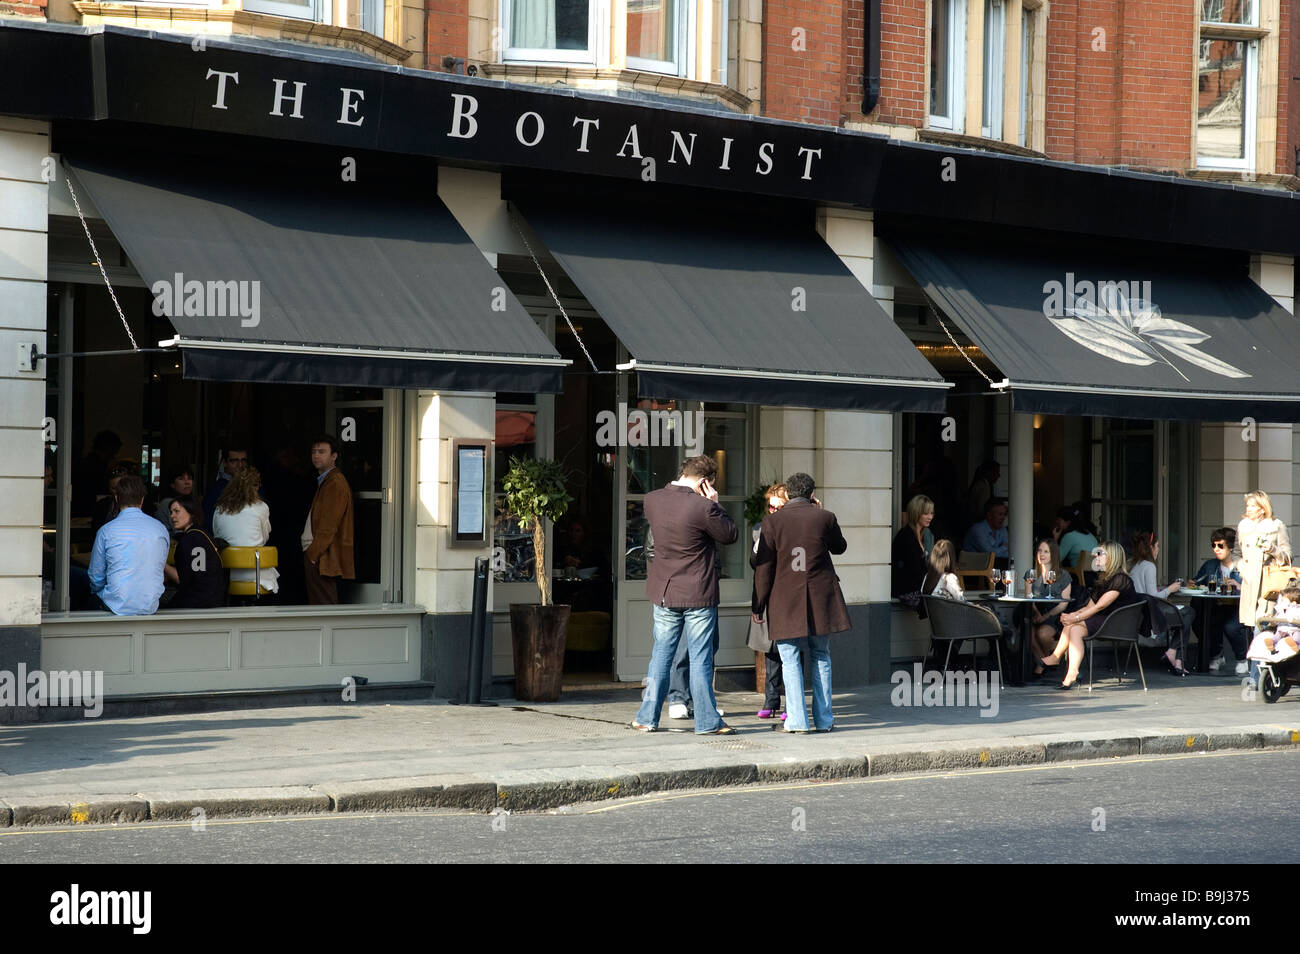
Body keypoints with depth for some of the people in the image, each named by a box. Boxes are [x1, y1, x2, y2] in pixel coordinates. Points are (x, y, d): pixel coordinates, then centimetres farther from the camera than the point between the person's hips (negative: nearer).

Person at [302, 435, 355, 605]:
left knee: (323, 607, -11)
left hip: (323, 558, -10)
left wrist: (313, 553, -17)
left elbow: (329, 526, -18)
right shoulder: (323, 481, 21)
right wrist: (309, 553, 17)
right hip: (315, 554, 10)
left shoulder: (336, 483, -12)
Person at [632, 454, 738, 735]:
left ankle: (647, 718, 17)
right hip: (698, 595, -5)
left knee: (661, 655, 14)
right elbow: (731, 535, -6)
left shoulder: (652, 500, -2)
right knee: (701, 659, 3)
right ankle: (707, 721, 7)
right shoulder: (703, 507, -19)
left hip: (663, 593, 5)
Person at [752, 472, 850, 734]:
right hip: (821, 599, 2)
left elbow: (763, 567, -4)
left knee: (790, 660, 3)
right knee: (821, 657, 13)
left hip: (786, 601, -2)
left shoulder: (773, 522, -5)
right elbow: (839, 546, 18)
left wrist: (758, 604, 2)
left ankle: (797, 720, -2)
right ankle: (824, 719, 14)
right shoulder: (825, 518, -2)